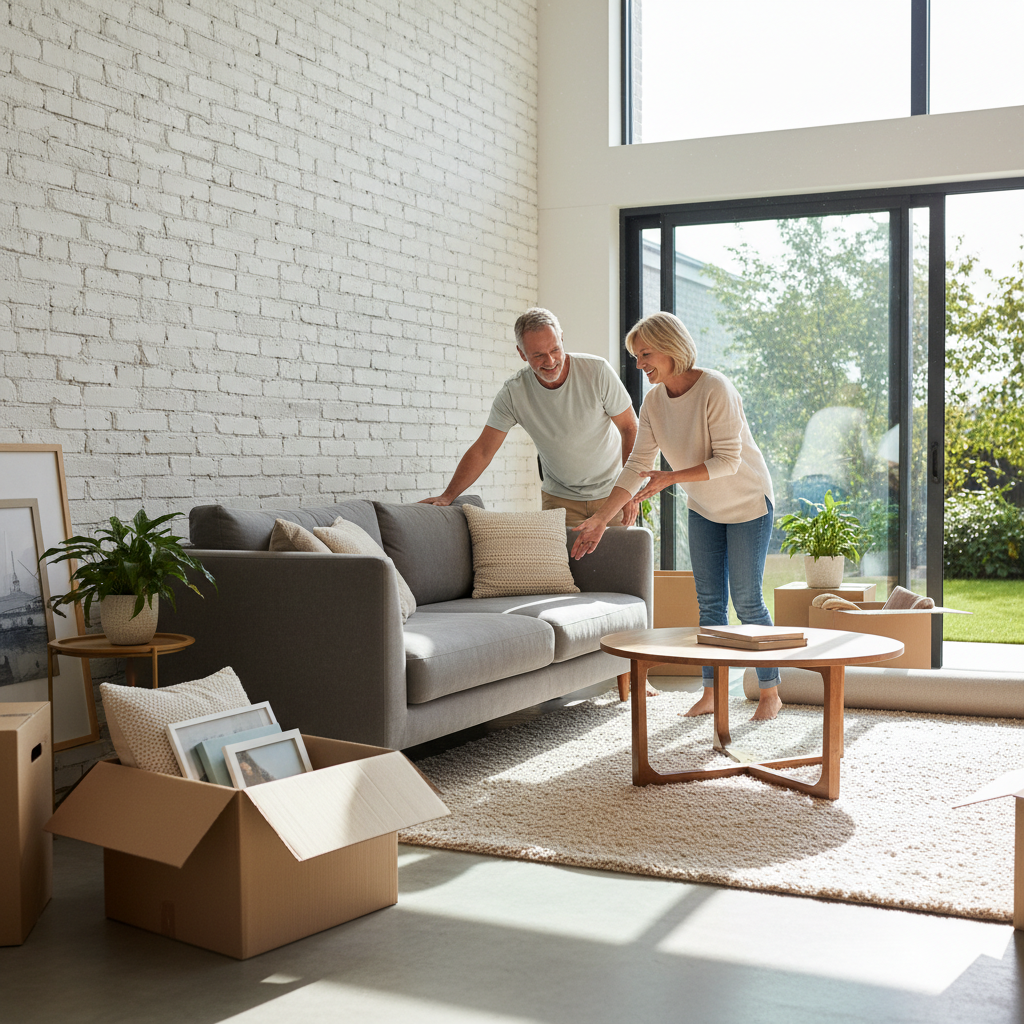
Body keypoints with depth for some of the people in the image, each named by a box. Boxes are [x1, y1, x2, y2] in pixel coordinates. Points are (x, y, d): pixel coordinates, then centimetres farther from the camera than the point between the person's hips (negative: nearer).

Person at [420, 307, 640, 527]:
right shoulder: (513, 393, -15)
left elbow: (629, 428, -8)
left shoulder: (597, 371, -17)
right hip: (560, 497, 0)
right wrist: (447, 497, -19)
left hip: (612, 492, 0)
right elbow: (482, 451, -10)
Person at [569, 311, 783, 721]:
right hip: (704, 509, 6)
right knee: (709, 601, 7)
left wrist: (671, 478, -34)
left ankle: (770, 693, 10)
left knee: (747, 600, -3)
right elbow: (637, 465, -7)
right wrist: (601, 518, -13)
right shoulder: (654, 401, -7)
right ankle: (711, 692, 15)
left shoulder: (714, 389, -26)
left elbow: (728, 460, -27)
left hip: (748, 504, -6)